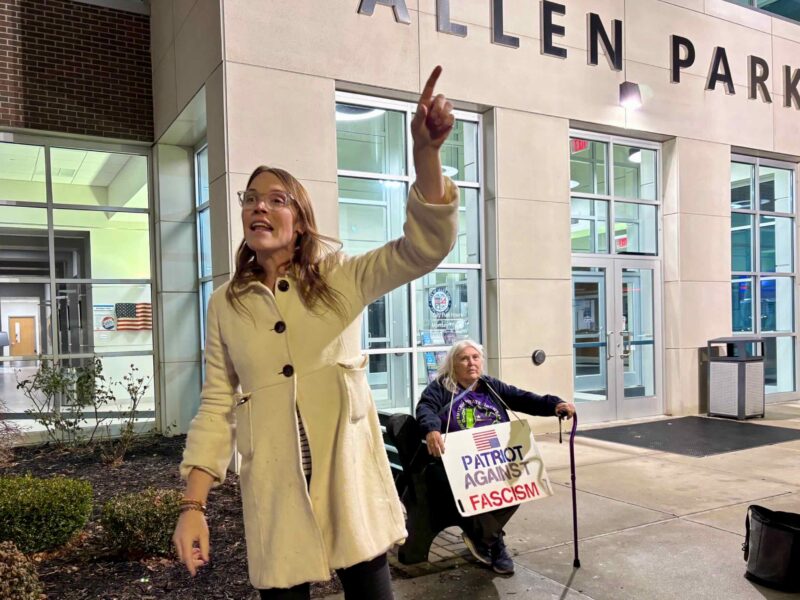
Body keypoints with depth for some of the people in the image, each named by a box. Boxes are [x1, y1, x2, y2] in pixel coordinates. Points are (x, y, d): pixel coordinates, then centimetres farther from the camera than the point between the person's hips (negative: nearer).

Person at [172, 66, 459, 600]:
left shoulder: (342, 279, 1)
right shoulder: (225, 305, 7)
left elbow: (425, 247, -11)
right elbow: (217, 407, 7)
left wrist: (426, 151, -26)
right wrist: (193, 506, -1)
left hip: (350, 478, -1)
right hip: (274, 493, 2)